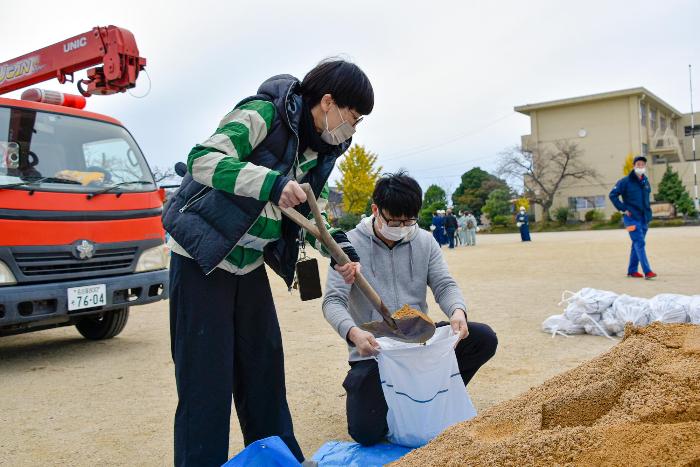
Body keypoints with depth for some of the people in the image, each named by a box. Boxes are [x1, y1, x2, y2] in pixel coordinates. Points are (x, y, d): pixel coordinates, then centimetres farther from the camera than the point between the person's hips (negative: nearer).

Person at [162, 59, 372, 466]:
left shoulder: (321, 150, 6)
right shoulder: (263, 114, -18)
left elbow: (309, 210, 16)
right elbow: (203, 160, -28)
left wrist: (340, 248, 0)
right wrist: (272, 183, -39)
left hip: (250, 264, 8)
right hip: (203, 258, -8)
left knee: (265, 366, 14)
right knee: (207, 375, -5)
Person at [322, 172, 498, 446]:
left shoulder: (424, 241, 2)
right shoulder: (350, 245, -10)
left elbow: (444, 285, -3)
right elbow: (333, 301, -14)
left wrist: (458, 311, -27)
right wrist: (352, 332, -36)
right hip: (374, 349, -3)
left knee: (484, 338, -15)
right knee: (366, 432, -18)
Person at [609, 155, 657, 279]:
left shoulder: (645, 181, 12)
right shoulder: (625, 181, -7)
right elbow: (612, 195, -8)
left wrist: (648, 212, 16)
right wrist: (623, 209, -11)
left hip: (644, 218, 6)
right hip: (632, 218, -6)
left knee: (637, 245, 11)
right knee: (640, 243, -13)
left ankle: (632, 270, 20)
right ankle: (647, 271, -16)